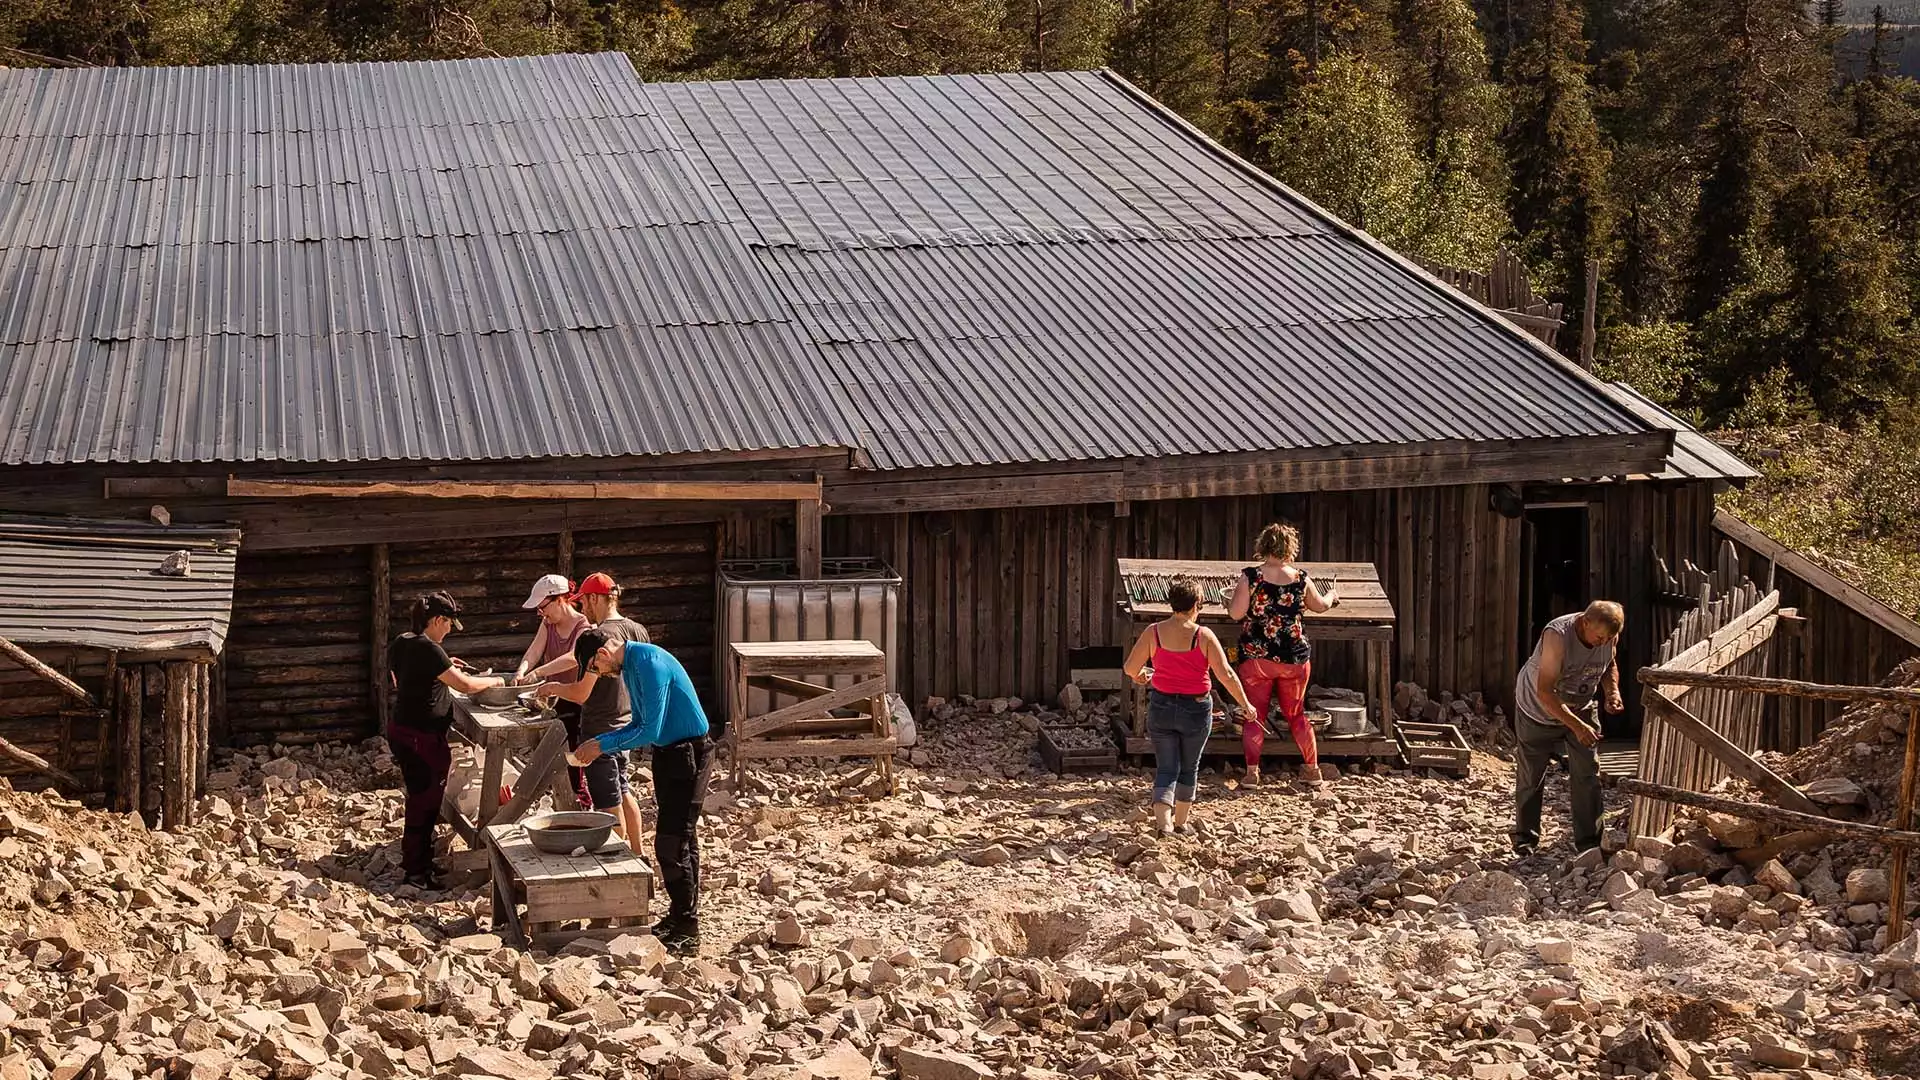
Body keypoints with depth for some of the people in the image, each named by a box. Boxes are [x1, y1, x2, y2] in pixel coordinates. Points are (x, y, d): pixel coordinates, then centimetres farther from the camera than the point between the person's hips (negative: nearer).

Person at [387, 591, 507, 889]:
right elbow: (465, 685, -21)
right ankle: (417, 873, 7)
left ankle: (415, 862, 31)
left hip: (401, 730, 10)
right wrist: (493, 680, -3)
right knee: (424, 802, 0)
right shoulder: (428, 650, -21)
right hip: (423, 738, -10)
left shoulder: (401, 643, 7)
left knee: (420, 798, 20)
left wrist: (445, 667, 18)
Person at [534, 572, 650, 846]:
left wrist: (552, 688, -4)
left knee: (609, 803, 4)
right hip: (627, 724, 8)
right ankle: (636, 854, 29)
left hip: (600, 729, -8)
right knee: (622, 791, 23)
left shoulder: (594, 638, -22)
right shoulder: (638, 631, 2)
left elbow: (581, 693, -22)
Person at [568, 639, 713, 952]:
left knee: (671, 842, -9)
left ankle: (686, 932, -4)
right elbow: (640, 724, 16)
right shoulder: (629, 665, 8)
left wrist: (603, 745, -15)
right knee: (680, 838, 15)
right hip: (667, 751, 10)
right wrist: (597, 744, 5)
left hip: (688, 752, -10)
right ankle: (681, 914, 24)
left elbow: (650, 731, -24)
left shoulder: (649, 664, -23)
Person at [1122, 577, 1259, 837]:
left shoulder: (1154, 632, -8)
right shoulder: (1203, 636, -13)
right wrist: (1245, 704, -3)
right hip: (1196, 709, -1)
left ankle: (1163, 821, -12)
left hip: (1161, 707, 1)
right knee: (1189, 768, 19)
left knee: (1166, 769, 7)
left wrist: (1139, 676, 20)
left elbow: (1130, 667, -3)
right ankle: (1181, 820, 31)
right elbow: (1226, 674, -13)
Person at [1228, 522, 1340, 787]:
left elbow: (1236, 613, -13)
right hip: (1294, 658, 2)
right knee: (1296, 714, 16)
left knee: (1254, 715, 7)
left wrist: (1229, 602, 10)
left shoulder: (1250, 577, -11)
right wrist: (1332, 595, 37)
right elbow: (1320, 606, 15)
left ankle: (1252, 770, 3)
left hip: (1256, 657, -2)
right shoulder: (1301, 579, -2)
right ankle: (1312, 768, 21)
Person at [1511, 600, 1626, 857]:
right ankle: (1525, 839, 23)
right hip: (1538, 710, -5)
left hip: (1580, 709, 5)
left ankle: (1589, 841, 5)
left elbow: (1610, 665, 8)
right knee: (1531, 776, 7)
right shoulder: (1558, 635, -36)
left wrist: (1612, 691, -13)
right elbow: (1545, 693, -37)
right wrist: (1577, 726, -43)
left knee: (1588, 775, -3)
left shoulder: (1609, 636, -17)